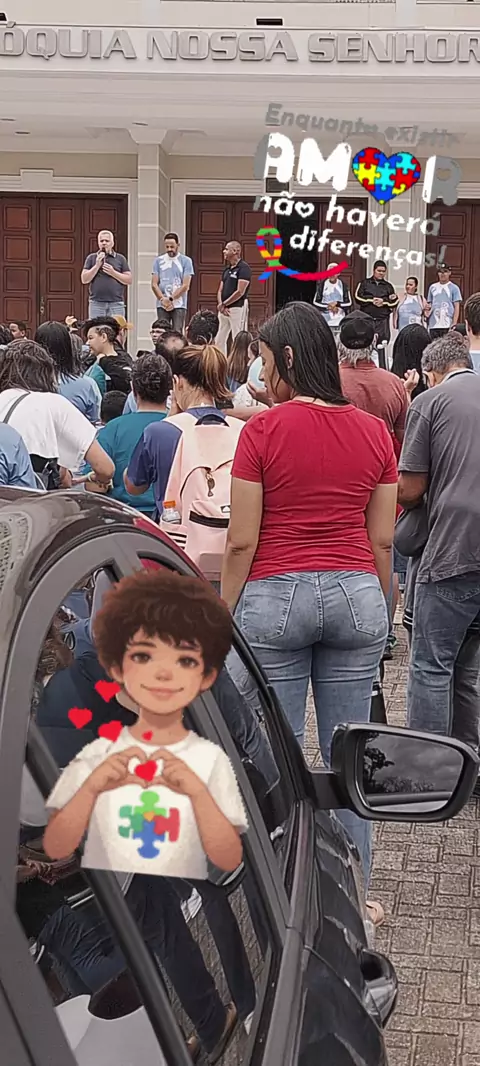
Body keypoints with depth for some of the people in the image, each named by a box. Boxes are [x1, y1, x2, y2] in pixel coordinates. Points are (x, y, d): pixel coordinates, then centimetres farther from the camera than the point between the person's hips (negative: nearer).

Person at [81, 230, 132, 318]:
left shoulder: (120, 258, 11)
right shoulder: (91, 258, 11)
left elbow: (129, 280, 6)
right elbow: (84, 280, 4)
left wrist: (113, 272, -7)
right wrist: (97, 265, -7)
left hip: (116, 303, 0)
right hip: (96, 303, 0)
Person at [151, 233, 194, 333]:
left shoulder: (186, 261, 4)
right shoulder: (159, 261, 10)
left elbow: (185, 285, -3)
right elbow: (154, 284, 5)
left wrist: (171, 299, -12)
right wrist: (163, 299, -12)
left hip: (179, 305, -2)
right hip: (162, 305, 2)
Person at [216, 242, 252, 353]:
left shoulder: (243, 268, -9)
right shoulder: (227, 269, 17)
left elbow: (240, 292, -16)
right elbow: (220, 290, 15)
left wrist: (223, 304, -10)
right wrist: (221, 305, -5)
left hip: (237, 307, -9)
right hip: (224, 309, 9)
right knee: (219, 340, 11)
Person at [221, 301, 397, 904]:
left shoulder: (262, 431, -8)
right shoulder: (375, 433, 3)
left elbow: (242, 541, -7)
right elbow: (383, 540, 6)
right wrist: (381, 606, 20)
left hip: (275, 597, -3)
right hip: (357, 594, 4)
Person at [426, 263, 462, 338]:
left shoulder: (454, 288, 4)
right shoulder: (432, 287, 16)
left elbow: (457, 307, 0)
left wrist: (454, 324, -9)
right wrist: (427, 307, -2)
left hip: (448, 325, -4)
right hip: (433, 325, 4)